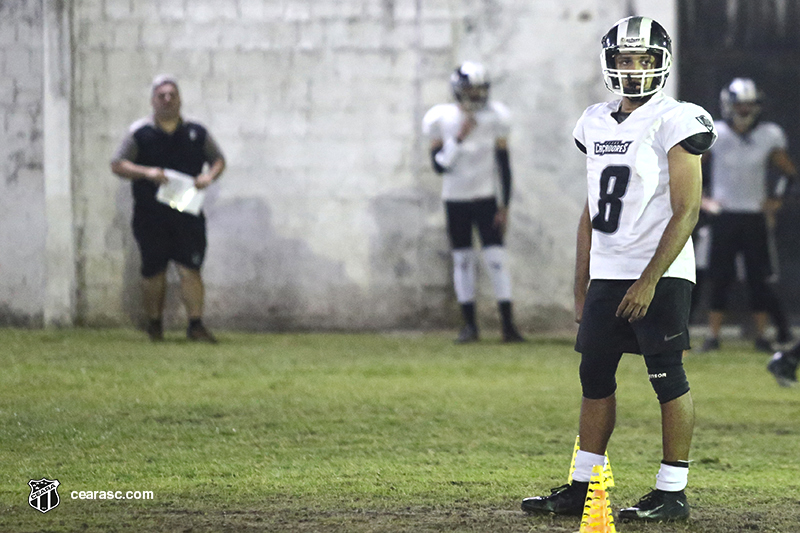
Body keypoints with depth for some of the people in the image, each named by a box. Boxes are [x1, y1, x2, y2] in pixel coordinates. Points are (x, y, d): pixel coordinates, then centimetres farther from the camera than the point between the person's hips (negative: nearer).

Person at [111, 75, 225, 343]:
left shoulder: (196, 132, 8)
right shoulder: (140, 132, 1)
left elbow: (218, 159, 17)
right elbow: (117, 165, 0)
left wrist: (210, 176, -5)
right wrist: (146, 172, -16)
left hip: (187, 213, 1)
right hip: (150, 216, -1)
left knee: (190, 269, -8)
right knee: (154, 272, 5)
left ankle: (195, 324, -9)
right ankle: (154, 323, 19)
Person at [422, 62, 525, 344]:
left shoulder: (494, 117, -4)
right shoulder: (441, 120, -6)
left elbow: (504, 165, 0)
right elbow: (439, 165, -8)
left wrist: (505, 205, -3)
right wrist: (459, 138, -21)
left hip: (486, 198, 0)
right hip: (455, 200, 0)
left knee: (496, 258, -7)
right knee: (462, 260, 3)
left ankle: (508, 323, -6)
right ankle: (469, 324, 11)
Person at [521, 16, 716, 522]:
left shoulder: (675, 122, -9)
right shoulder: (597, 124, 13)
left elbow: (686, 212, -14)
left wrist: (649, 281, -19)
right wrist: (582, 289, 16)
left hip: (659, 276, -7)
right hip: (606, 276, 7)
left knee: (669, 380, -3)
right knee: (595, 377, 8)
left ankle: (673, 494, 2)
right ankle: (582, 489, 14)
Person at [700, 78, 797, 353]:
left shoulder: (768, 136, 0)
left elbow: (789, 173, 13)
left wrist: (776, 201, 4)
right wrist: (701, 199, -2)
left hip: (755, 216, 1)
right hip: (724, 216, -1)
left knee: (758, 278, 0)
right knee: (720, 278, -2)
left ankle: (761, 334, 9)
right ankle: (713, 334, 4)